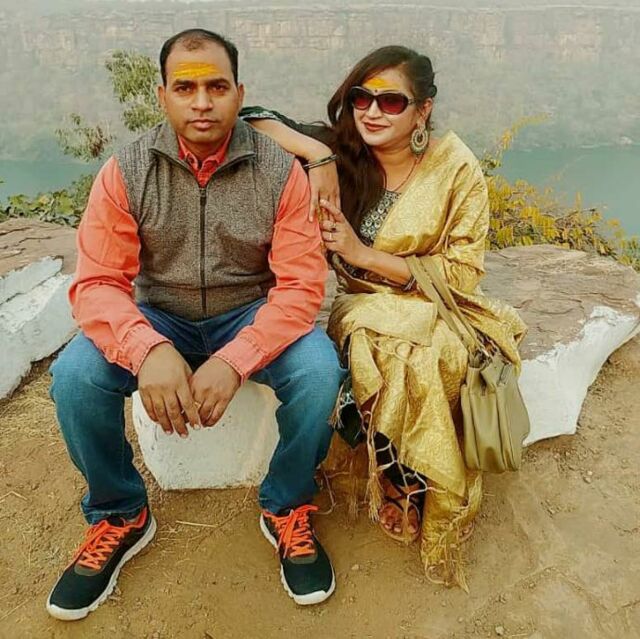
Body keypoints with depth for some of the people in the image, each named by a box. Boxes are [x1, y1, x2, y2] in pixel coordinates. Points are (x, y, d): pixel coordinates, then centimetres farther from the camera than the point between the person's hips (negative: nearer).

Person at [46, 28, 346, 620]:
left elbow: (301, 284, -17)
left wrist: (233, 360, -32)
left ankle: (287, 511, -1)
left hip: (252, 314, -1)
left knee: (319, 371, -29)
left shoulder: (280, 171, -12)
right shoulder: (126, 171, -9)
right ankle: (120, 516, 4)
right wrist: (148, 349, -35)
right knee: (74, 376, -24)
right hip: (159, 318, 1)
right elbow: (97, 283, -14)